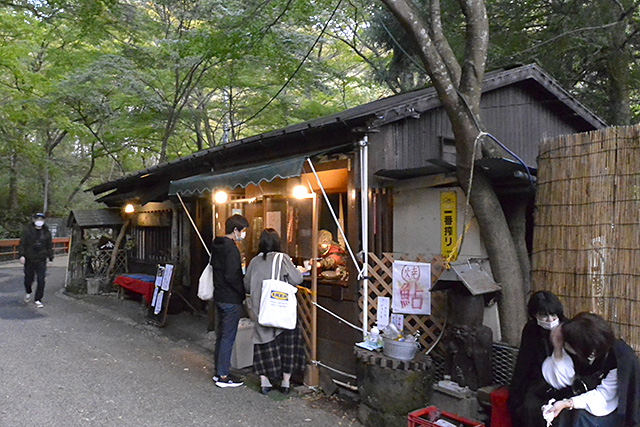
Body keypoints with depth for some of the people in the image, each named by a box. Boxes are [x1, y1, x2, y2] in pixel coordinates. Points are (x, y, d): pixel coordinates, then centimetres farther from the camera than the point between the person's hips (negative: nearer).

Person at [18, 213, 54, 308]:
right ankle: (28, 292, 43)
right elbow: (22, 243, -3)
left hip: (41, 261, 1)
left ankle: (38, 300, 3)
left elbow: (49, 246, 11)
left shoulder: (46, 232, 6)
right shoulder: (27, 230, -1)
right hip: (29, 260, -1)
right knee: (28, 279, 11)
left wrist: (51, 258, 7)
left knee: (41, 280, -6)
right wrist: (21, 255, -14)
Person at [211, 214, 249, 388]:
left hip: (219, 296, 10)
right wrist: (244, 292, -13)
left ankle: (219, 370, 28)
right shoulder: (231, 248, -20)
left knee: (221, 334, 18)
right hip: (231, 299, -10)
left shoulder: (216, 245, 10)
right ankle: (223, 376, 8)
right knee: (228, 337, -1)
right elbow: (231, 276, -24)